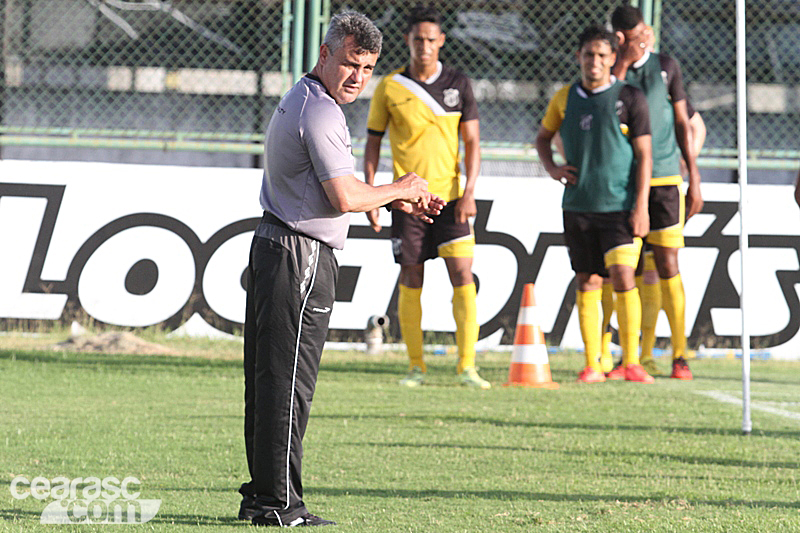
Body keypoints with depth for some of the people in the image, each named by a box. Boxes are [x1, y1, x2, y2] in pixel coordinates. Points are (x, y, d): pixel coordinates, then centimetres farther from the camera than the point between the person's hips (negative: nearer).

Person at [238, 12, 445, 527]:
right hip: (302, 257, -11)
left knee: (270, 377, 13)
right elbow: (345, 198, -20)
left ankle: (262, 493, 19)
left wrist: (401, 200, 21)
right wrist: (399, 189, -3)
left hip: (275, 248, 11)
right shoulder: (319, 113, -16)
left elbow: (334, 185, 26)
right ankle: (279, 502, -6)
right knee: (289, 382, -8)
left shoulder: (302, 101, 18)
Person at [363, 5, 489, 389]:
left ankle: (467, 367, -5)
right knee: (411, 281, 2)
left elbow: (472, 142, 5)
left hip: (450, 196, 1)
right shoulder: (390, 88, 1)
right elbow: (372, 141, 8)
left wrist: (469, 192, -6)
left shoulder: (458, 84, 4)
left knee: (463, 277, -8)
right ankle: (416, 366, 12)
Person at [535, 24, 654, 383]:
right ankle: (592, 365, 10)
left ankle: (631, 362, -7)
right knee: (587, 283, 5)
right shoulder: (565, 98, 9)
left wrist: (641, 205, -8)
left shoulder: (630, 99, -1)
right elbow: (543, 138, 24)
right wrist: (552, 168, 4)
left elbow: (644, 155, -2)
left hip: (620, 204, -3)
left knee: (623, 276, -14)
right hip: (578, 204, 3)